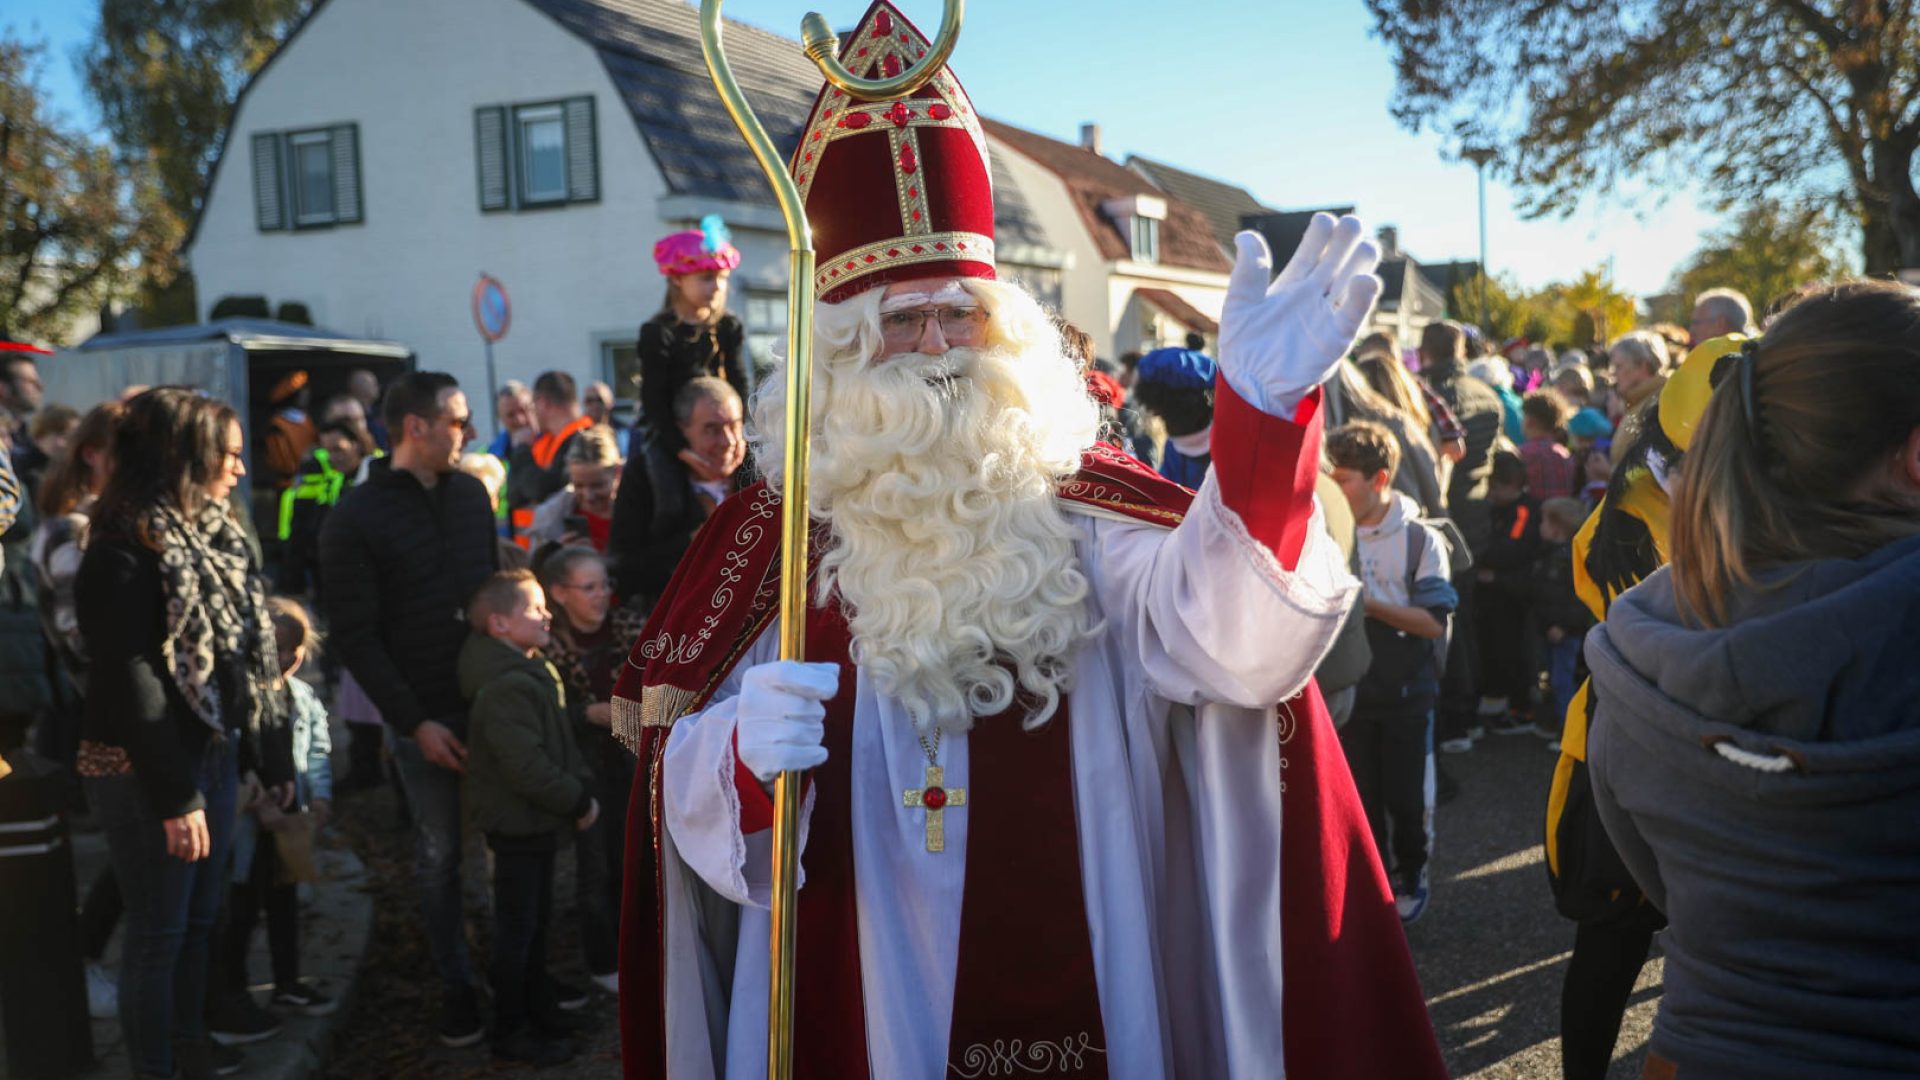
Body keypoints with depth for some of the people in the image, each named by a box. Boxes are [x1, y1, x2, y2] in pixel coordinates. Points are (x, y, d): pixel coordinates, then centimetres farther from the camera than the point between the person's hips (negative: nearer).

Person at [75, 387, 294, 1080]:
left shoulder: (214, 536, 10)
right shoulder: (125, 551, -17)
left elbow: (249, 661, 12)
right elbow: (131, 683, -21)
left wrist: (273, 756, 12)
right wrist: (176, 796, -21)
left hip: (215, 756, 8)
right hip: (147, 772, -8)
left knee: (200, 917, 19)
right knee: (159, 930, 4)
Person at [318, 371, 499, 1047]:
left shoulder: (471, 493, 7)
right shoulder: (355, 520, -8)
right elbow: (355, 636, -9)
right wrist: (415, 721, -13)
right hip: (426, 717, -4)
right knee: (440, 857, 8)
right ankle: (457, 985, 23)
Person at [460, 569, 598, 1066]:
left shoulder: (536, 671, 7)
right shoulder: (506, 688, -26)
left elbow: (561, 742, 14)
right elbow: (527, 769, -30)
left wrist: (584, 789, 2)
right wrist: (578, 803, -19)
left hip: (540, 820, 10)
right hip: (517, 823, -10)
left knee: (536, 923, 21)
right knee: (517, 929, 4)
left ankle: (540, 1013, 36)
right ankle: (511, 1033, 18)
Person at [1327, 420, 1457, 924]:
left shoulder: (1421, 540, -9)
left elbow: (1434, 622, -15)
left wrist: (1369, 603, -23)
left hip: (1406, 692, -3)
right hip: (1349, 690, 3)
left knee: (1405, 796, 7)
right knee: (1359, 796, 10)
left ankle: (1411, 877, 29)